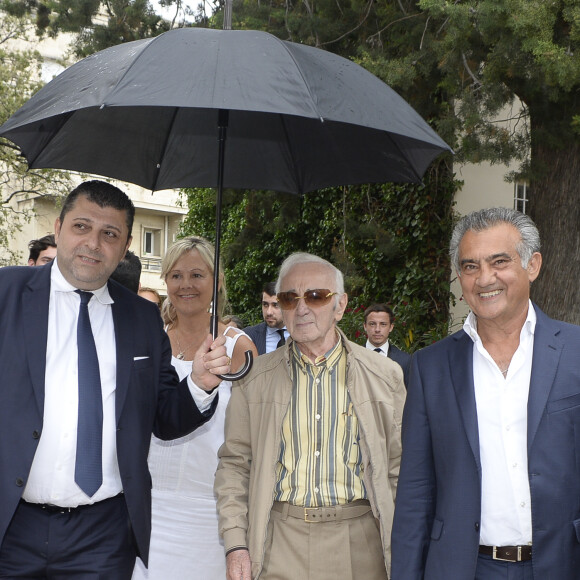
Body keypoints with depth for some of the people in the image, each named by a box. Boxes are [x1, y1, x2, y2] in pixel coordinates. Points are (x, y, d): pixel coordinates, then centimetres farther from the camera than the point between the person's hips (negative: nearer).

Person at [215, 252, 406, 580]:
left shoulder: (386, 377, 2)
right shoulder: (255, 379, 4)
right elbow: (234, 465, 6)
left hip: (357, 542, 0)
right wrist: (235, 544, -2)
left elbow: (400, 470, 3)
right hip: (279, 541, 1)